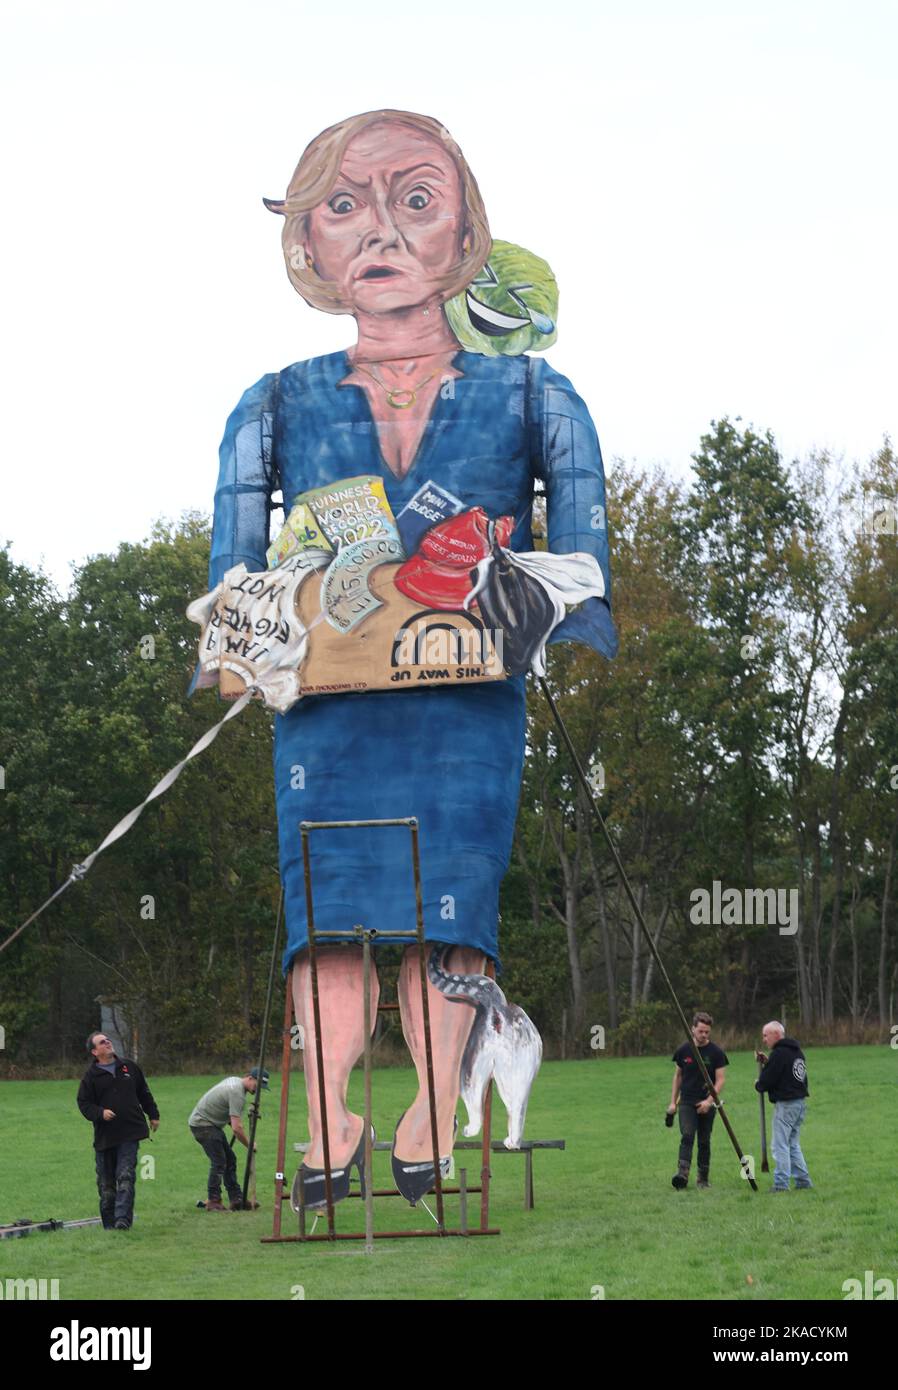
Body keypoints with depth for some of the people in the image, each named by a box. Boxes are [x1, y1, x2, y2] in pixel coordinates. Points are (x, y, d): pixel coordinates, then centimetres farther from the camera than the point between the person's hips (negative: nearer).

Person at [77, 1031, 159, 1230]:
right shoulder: (91, 1076, 0)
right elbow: (84, 1103, 0)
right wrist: (100, 1113, -17)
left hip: (130, 1133, 1)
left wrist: (153, 1115, 23)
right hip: (104, 1137, -1)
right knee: (106, 1182, 5)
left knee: (126, 1177, -12)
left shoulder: (129, 1066, 10)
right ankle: (109, 1223, 16)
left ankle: (123, 1219, -18)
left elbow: (144, 1093, 22)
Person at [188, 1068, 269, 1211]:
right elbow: (237, 1128, -27)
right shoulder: (237, 1093, -25)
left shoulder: (234, 1081, 8)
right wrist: (249, 1146, -14)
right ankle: (213, 1202, -8)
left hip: (212, 1124, 11)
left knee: (230, 1160, 8)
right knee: (219, 1162, -13)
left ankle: (237, 1199, 7)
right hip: (202, 1123, -11)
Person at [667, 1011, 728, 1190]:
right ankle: (682, 1174, -27)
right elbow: (678, 1076, 14)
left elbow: (721, 1080, -6)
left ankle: (703, 1178, 15)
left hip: (706, 1104, -1)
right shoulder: (683, 1051, 4)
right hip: (687, 1102, 1)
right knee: (687, 1136, -16)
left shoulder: (716, 1053, -4)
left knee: (704, 1141, 6)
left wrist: (709, 1101, -19)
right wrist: (673, 1102, 10)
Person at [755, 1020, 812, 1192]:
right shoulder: (796, 1051, 15)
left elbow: (767, 1080, -15)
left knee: (780, 1145, -5)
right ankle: (803, 1180, 16)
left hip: (785, 1104, -9)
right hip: (800, 1102, 9)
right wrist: (767, 1062, 15)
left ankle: (781, 1183, -6)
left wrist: (758, 1085, 6)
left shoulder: (779, 1054, -15)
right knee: (792, 1144, 17)